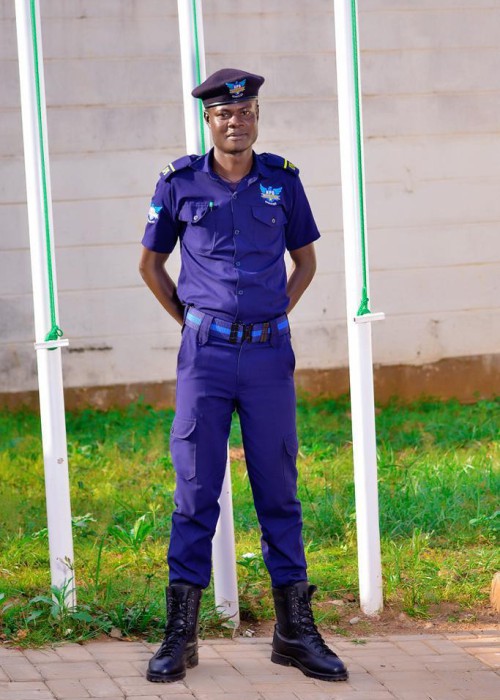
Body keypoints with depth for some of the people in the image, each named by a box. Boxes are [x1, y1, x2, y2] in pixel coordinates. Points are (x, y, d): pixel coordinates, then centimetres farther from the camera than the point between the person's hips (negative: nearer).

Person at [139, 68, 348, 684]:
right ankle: (180, 633, 6)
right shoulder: (180, 183, 2)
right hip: (206, 355, -1)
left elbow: (304, 260, 18)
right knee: (195, 491, 0)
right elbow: (151, 264, 13)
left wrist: (275, 316, 7)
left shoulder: (282, 180, 6)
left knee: (278, 489, 5)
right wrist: (189, 322, 7)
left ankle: (294, 630, 12)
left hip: (269, 354, 1)